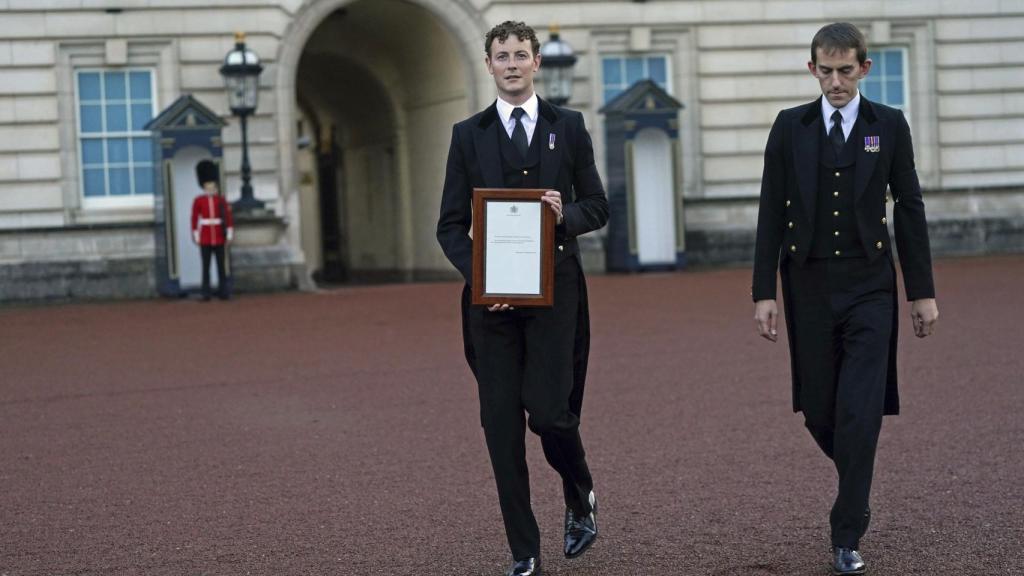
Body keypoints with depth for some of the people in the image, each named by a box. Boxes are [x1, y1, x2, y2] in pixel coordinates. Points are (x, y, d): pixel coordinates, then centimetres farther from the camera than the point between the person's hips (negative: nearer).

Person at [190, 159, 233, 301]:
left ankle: (223, 291, 6)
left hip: (219, 238, 1)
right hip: (205, 239, -1)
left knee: (221, 266, 3)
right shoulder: (198, 201, 1)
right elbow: (194, 219, 0)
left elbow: (228, 217, 4)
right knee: (206, 266, 0)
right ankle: (206, 293, 3)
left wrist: (229, 234, -2)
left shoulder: (221, 200, 6)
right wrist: (195, 236, -4)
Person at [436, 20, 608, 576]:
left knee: (550, 411, -9)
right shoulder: (468, 135, 8)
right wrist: (479, 276, -10)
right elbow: (451, 224, 6)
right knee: (501, 425, 0)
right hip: (491, 294, 1)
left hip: (555, 289, -1)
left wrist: (566, 215, -13)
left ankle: (581, 499, 24)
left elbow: (597, 206, 9)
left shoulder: (568, 126, 9)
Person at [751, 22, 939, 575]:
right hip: (809, 288, 2)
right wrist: (764, 291, -2)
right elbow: (771, 213, 3)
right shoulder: (790, 126, 4)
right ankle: (857, 486, 37)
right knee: (819, 412, 7)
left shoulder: (889, 125, 3)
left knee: (860, 413, -9)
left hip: (869, 288, -1)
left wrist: (922, 291, 3)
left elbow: (910, 210, 5)